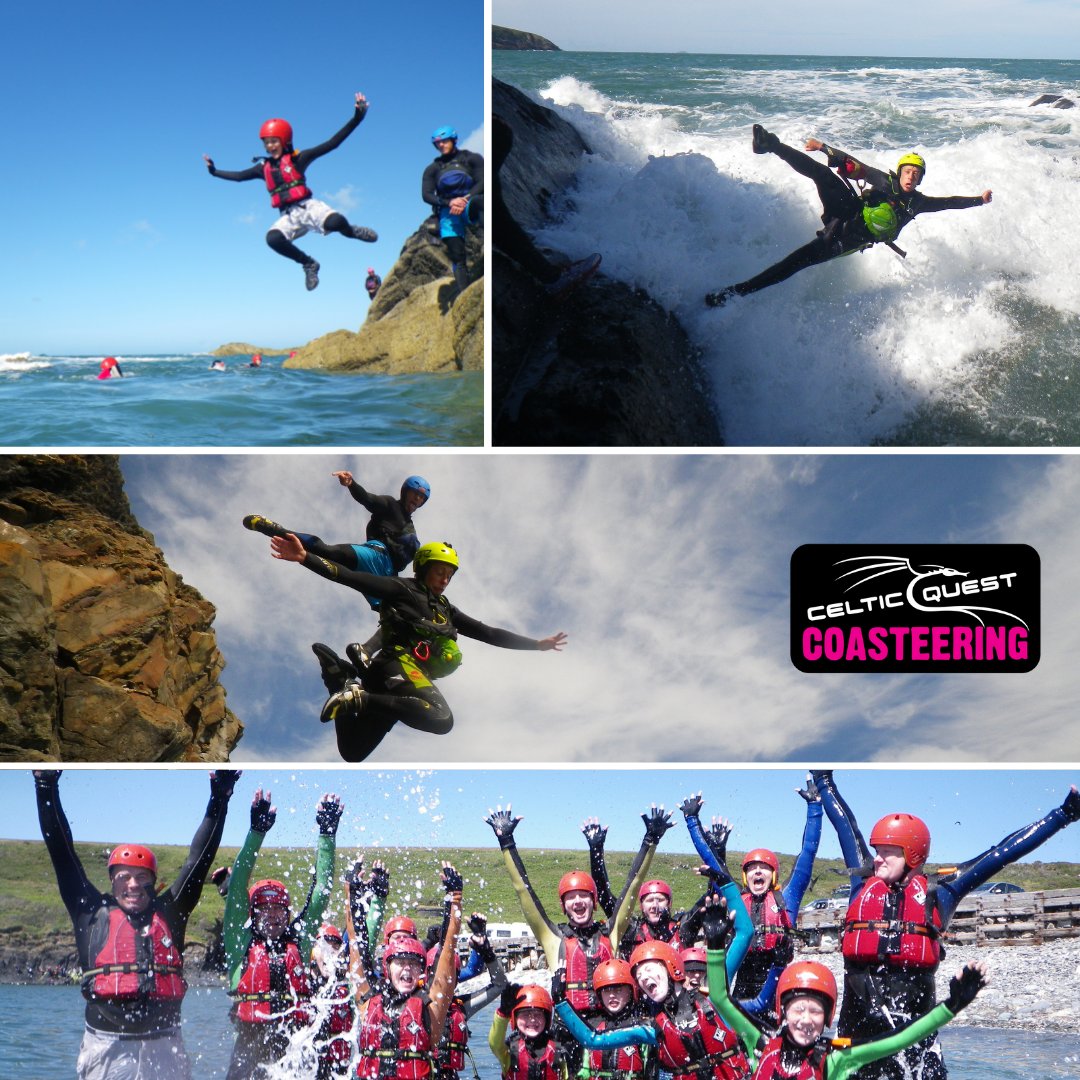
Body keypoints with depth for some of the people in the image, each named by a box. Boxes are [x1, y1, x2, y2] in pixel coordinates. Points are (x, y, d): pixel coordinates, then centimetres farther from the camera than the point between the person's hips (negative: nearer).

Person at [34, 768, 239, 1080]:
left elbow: (199, 858, 14)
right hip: (106, 1047, -1)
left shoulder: (168, 913, 13)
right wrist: (46, 790, 9)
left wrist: (219, 800, 12)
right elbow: (63, 855, 11)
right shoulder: (93, 913, 10)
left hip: (164, 1047, 1)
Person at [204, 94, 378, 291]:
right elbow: (239, 176, 30)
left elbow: (332, 143, -4)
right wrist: (214, 171, 34)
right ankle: (308, 264, -4)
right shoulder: (264, 167, 15)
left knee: (335, 222, -35)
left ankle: (351, 232, 7)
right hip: (289, 216, 3)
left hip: (308, 207, -3)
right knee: (273, 239, -29)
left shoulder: (298, 159, 2)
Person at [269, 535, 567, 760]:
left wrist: (536, 644, 27)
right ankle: (360, 697, -26)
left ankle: (342, 678, 16)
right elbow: (352, 578, -6)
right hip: (399, 662, -8)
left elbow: (487, 633, 29)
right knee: (441, 719, -35)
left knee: (352, 753, 5)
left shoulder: (445, 609, 27)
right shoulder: (403, 589, 5)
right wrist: (305, 558, -19)